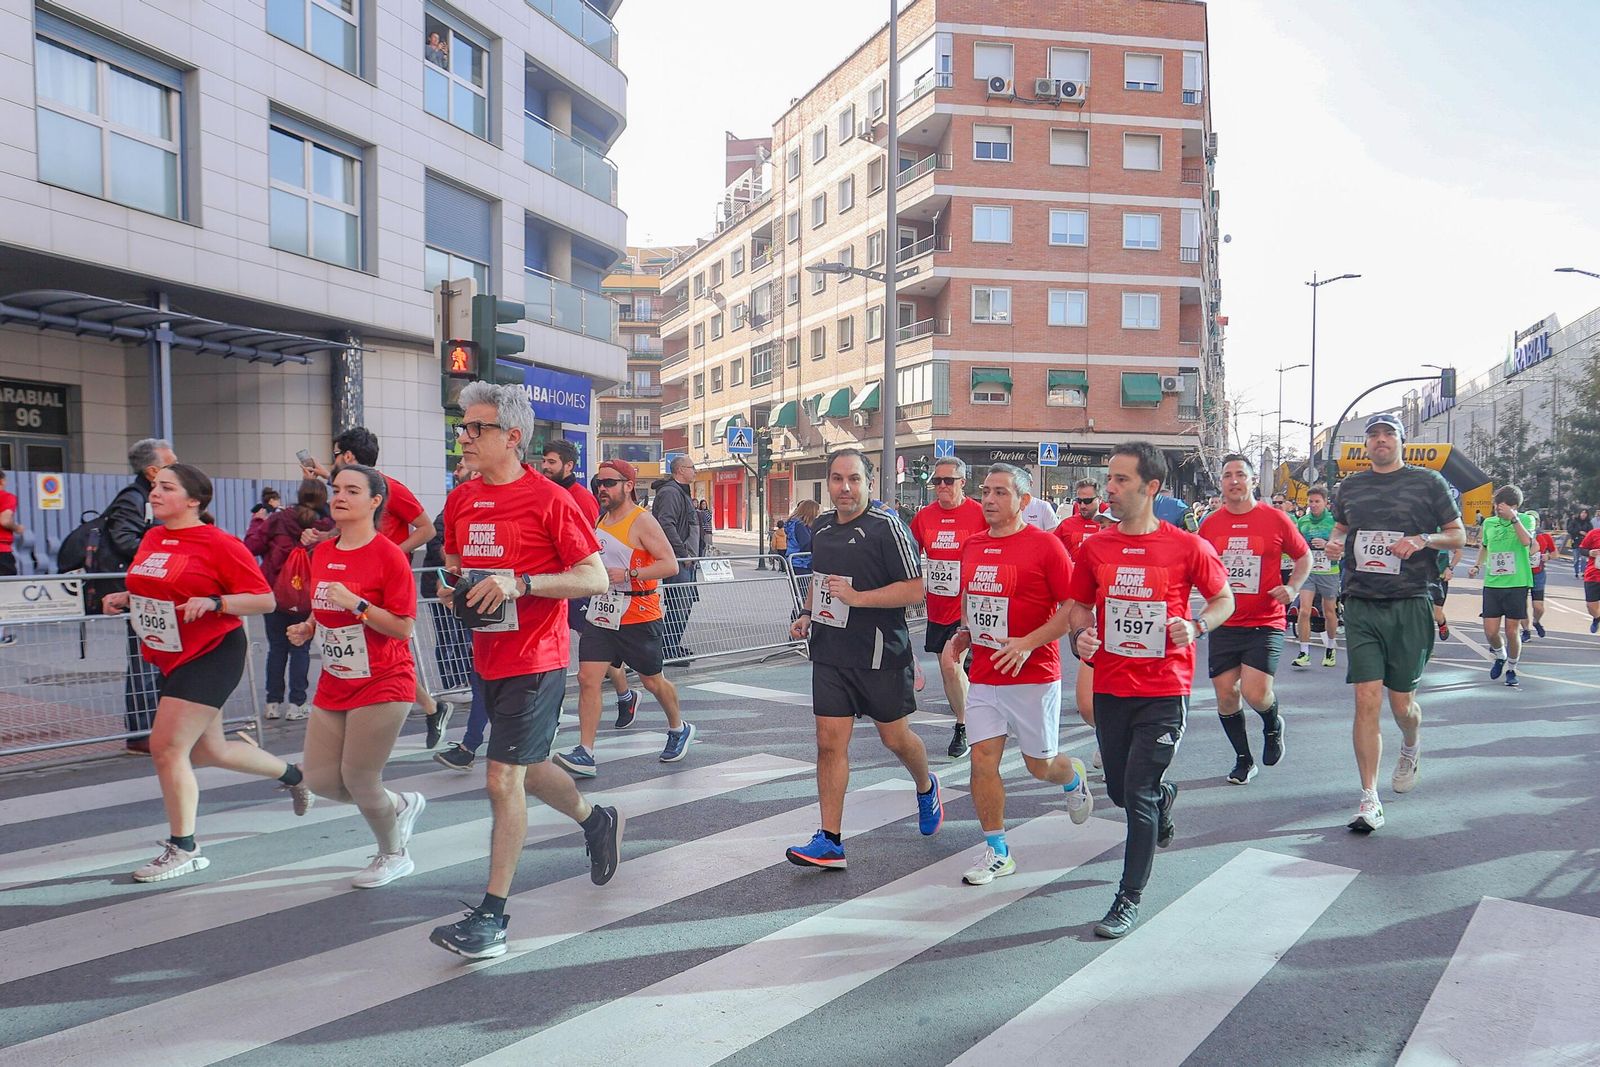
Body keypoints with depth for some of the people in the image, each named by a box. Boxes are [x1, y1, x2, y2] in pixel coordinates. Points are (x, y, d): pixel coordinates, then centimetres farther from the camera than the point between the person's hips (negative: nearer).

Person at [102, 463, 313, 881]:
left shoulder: (219, 544, -14)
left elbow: (265, 600, -15)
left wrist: (214, 603, -28)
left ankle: (183, 849, 5)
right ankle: (293, 775, 39)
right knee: (207, 751, 16)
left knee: (167, 746, -11)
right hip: (172, 658, 9)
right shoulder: (151, 538, 8)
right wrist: (124, 599, 6)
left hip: (212, 656, -8)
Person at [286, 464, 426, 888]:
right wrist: (306, 628, 2)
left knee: (358, 779, -3)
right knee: (320, 779, 6)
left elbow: (403, 627, -17)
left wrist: (356, 603, -26)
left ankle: (394, 855, 25)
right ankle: (402, 805, 32)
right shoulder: (321, 554, 7)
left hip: (382, 686, -7)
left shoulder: (389, 555, -14)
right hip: (333, 686, 7)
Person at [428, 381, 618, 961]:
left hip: (535, 661, -8)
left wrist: (520, 584, -25)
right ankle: (598, 821, 48)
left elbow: (596, 577, -15)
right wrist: (452, 589, -1)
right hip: (487, 658, 8)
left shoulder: (549, 499, -14)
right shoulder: (460, 500, 6)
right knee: (527, 769, 21)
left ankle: (492, 916, 4)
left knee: (503, 779, -8)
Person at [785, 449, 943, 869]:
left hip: (880, 653, -5)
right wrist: (808, 616, 9)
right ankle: (829, 842, 6)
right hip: (830, 653, 5)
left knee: (895, 737, 11)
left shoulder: (886, 526, -13)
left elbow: (915, 589, -17)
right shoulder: (820, 526, 8)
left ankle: (926, 788, 43)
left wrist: (857, 597, -22)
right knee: (830, 742, 0)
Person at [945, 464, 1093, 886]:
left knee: (1040, 764, 9)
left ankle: (1075, 777, 45)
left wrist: (1028, 643, -21)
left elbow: (1074, 605, -13)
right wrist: (965, 631, 5)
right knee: (983, 760, 0)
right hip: (984, 674, 5)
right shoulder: (971, 545, 7)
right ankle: (996, 852, 14)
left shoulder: (1045, 545, -11)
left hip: (1033, 675, -5)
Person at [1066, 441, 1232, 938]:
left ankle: (1130, 897, 13)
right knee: (1119, 791, 17)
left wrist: (1195, 628, -14)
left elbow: (1224, 600, 5)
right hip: (1110, 687, 4)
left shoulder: (1188, 547, -9)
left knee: (1139, 795, -4)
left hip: (1164, 690, -4)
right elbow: (1079, 606, 11)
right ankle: (1164, 797, 53)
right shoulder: (1094, 548, -1)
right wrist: (1081, 635, -10)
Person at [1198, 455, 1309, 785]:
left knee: (1255, 693, -13)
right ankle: (1243, 760, 25)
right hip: (1223, 624, 3)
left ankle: (1273, 724, 24)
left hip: (1265, 623, -3)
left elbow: (1304, 556, 9)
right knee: (1226, 694, 3)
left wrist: (1293, 588, -7)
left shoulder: (1275, 519, -2)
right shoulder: (1210, 525, 5)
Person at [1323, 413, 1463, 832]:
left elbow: (1459, 535, 7)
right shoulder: (1350, 486, 12)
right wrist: (1334, 541, 1)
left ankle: (1411, 747, 43)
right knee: (1367, 700, -6)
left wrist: (1422, 539, -13)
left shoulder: (1427, 482, 4)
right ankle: (1369, 800, -1)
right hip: (1361, 608, 2)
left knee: (1402, 703, 6)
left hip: (1409, 607, -2)